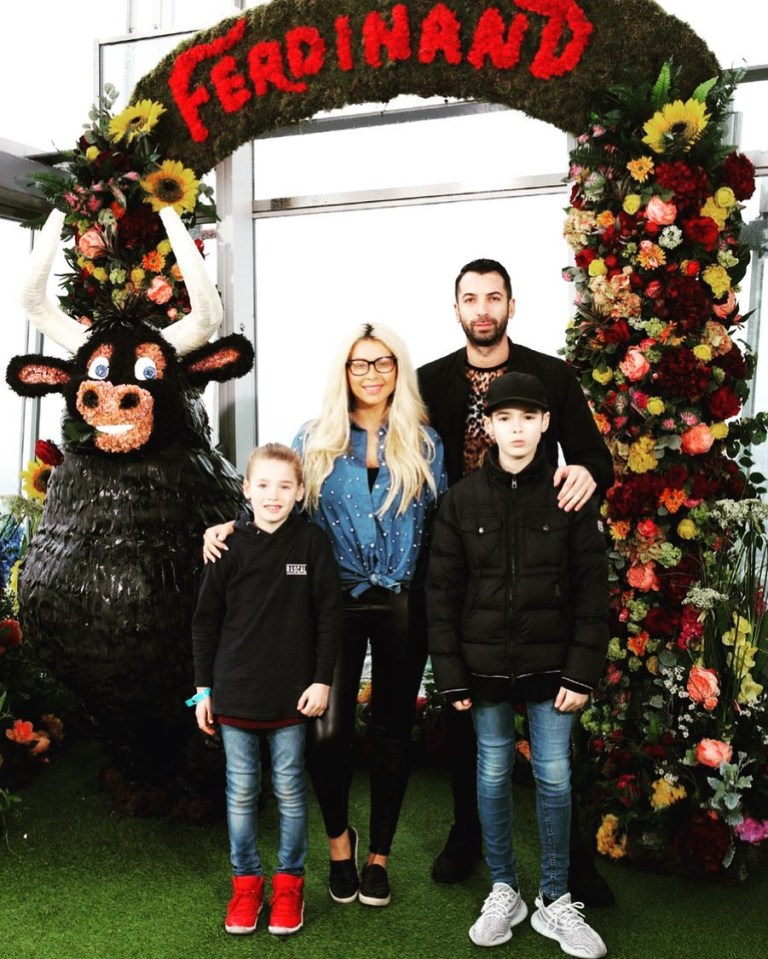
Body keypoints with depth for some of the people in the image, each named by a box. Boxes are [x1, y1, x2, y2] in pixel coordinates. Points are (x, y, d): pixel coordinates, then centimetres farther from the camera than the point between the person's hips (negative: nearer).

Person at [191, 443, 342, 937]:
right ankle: (246, 882, 27)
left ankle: (289, 882, 26)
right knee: (241, 791, 11)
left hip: (292, 694, -1)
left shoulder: (313, 542, -5)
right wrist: (204, 688, 3)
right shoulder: (229, 546, -3)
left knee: (290, 790, 10)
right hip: (235, 693, 1)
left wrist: (322, 680, -5)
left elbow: (329, 615, -2)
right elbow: (206, 620, 4)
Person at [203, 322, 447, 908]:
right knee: (328, 728, -9)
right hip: (338, 598, -1)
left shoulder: (423, 443, 5)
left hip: (402, 602, 1)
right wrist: (234, 528, -9)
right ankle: (339, 837, 21)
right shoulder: (316, 440, 5)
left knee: (394, 728, 8)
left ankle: (379, 855, 27)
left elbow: (440, 522, 7)